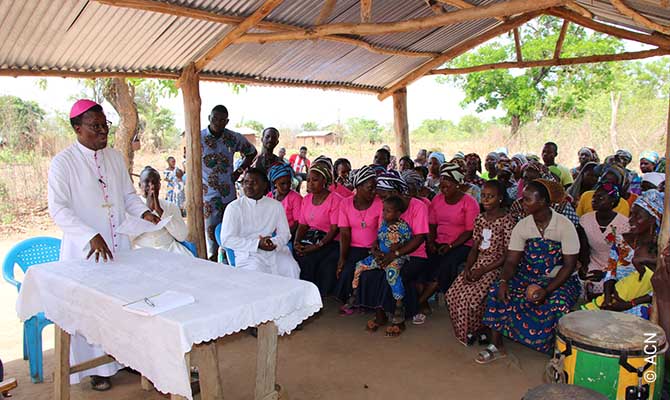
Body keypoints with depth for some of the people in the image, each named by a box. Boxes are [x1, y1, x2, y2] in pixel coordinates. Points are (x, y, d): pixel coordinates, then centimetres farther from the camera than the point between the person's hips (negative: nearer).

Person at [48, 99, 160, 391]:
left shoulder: (115, 157, 7)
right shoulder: (63, 162, -10)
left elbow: (128, 194, 15)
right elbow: (58, 208, -15)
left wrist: (144, 212, -4)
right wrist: (92, 236, -25)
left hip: (119, 244, 5)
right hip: (85, 249, -5)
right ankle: (96, 367, 21)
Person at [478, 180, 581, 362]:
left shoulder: (564, 226, -14)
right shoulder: (522, 226, -3)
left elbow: (569, 265, -15)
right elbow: (511, 260, -4)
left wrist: (547, 290, -26)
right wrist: (504, 281, -24)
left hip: (559, 279, -4)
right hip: (528, 275, 4)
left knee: (557, 305, -34)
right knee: (497, 291, -19)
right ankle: (497, 346, -6)